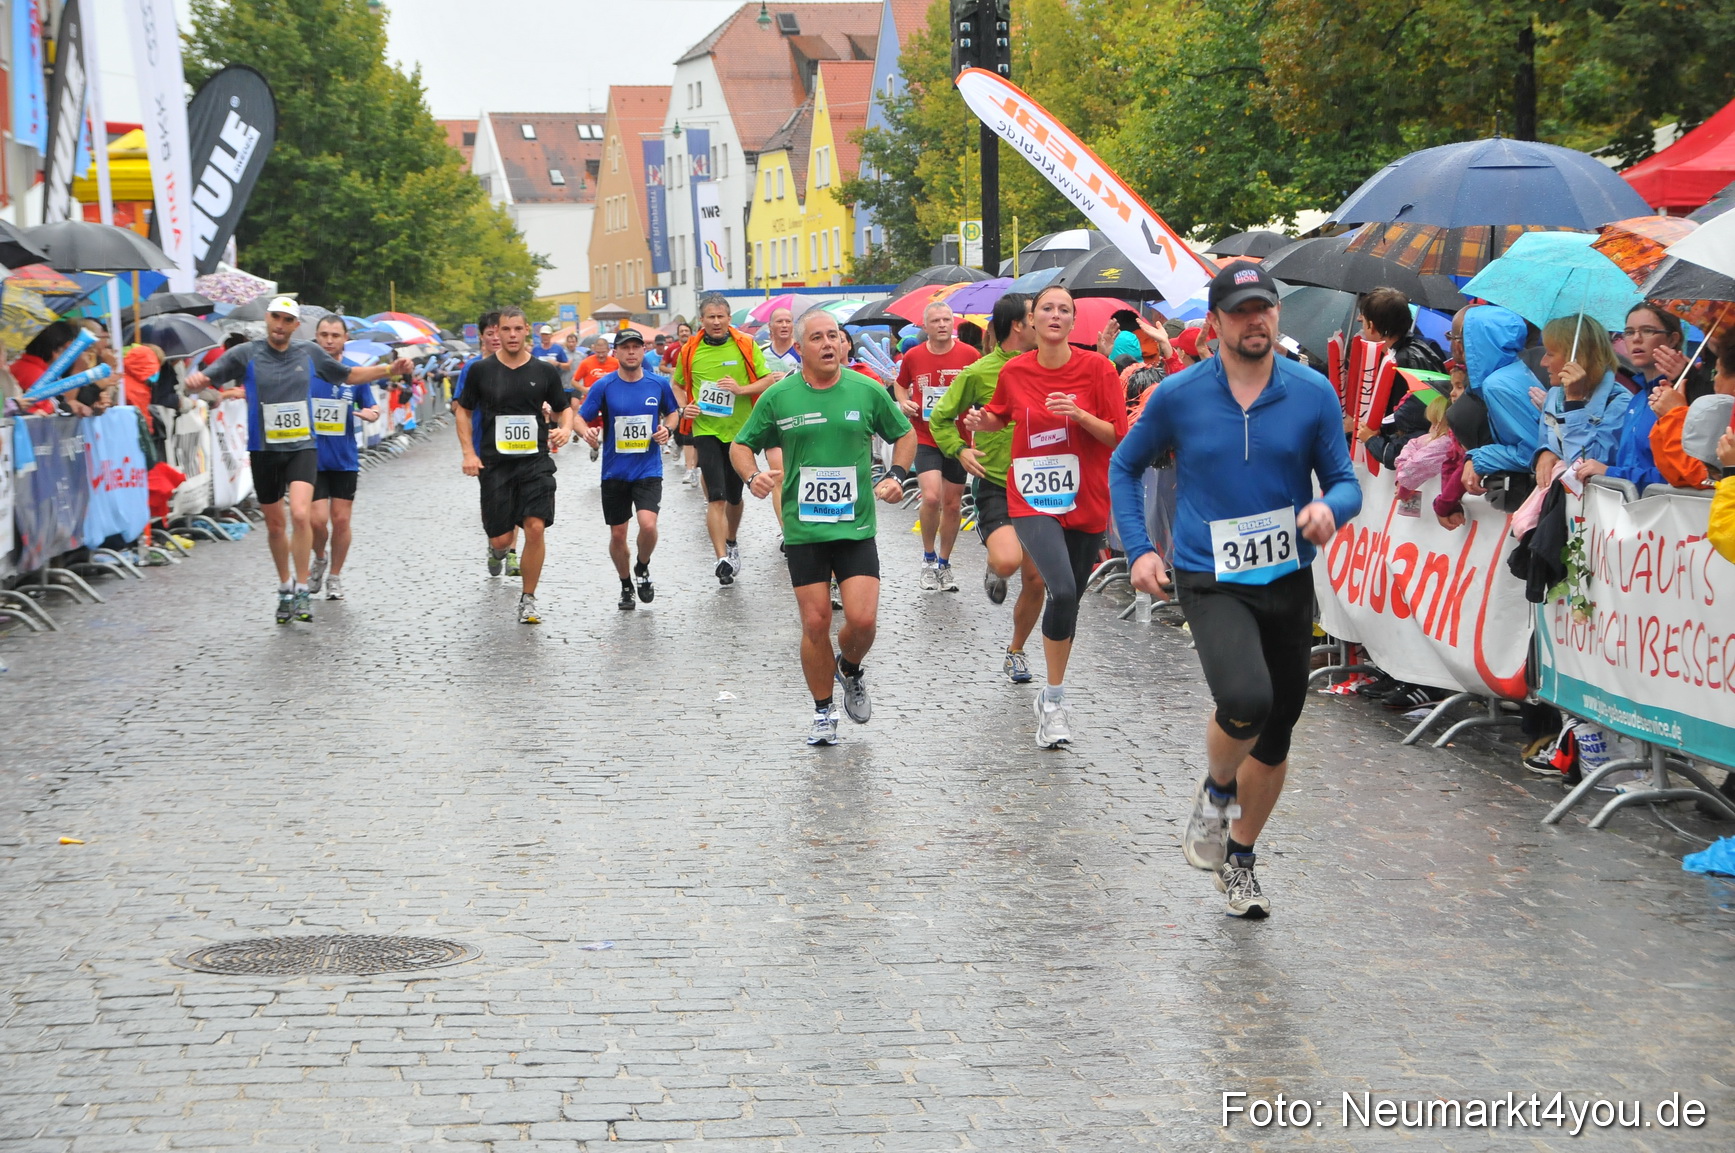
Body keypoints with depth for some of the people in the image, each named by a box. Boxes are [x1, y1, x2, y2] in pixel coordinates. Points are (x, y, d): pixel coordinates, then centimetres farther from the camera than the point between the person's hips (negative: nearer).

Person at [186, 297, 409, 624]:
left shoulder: (310, 352, 5)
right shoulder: (246, 354, -2)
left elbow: (349, 375, 20)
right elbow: (206, 379, -6)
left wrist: (389, 369, 10)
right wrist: (196, 380, -30)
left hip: (302, 448, 0)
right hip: (263, 451, 1)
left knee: (300, 515, -21)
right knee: (275, 525, 10)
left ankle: (302, 591, -11)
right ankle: (284, 590, 30)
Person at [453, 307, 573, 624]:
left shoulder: (545, 371, 2)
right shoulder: (481, 370, 1)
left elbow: (564, 407, 13)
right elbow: (463, 410, 10)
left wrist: (566, 429, -9)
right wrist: (469, 453, -1)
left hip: (536, 461, 0)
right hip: (494, 463, 0)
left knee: (536, 528, -13)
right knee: (501, 538, -1)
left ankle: (528, 599, 2)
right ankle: (496, 549, 39)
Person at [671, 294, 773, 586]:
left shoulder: (746, 345, -4)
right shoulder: (689, 351, 0)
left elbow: (768, 380, -2)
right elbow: (677, 383, 16)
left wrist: (742, 389, -19)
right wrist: (684, 408, -3)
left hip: (740, 430, 1)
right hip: (706, 430, -1)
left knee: (734, 496, 16)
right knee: (716, 497, -13)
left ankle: (731, 543, 42)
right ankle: (722, 559, -16)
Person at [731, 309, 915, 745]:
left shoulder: (868, 391, -1)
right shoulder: (778, 397, -2)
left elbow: (905, 434, 15)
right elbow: (741, 445, 9)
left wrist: (896, 475, -1)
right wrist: (752, 476, -12)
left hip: (856, 526, 0)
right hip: (803, 530, 0)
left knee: (862, 620, -10)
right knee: (815, 623, 1)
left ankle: (850, 670, 25)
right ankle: (823, 712, 20)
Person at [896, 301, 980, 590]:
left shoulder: (970, 355, -4)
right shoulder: (913, 356, -1)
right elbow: (901, 385, 18)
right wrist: (904, 402, -2)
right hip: (925, 438, -1)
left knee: (953, 504, 9)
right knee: (931, 497, -19)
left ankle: (944, 564, 27)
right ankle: (928, 557, 4)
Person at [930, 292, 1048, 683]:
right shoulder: (979, 373, -7)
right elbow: (940, 417, 5)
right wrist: (959, 450, -9)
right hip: (996, 485, -4)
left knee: (1035, 579, 6)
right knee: (1008, 560, -29)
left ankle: (1016, 652, 28)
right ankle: (993, 571, 9)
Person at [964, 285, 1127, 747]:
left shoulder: (1096, 368, -4)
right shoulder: (1014, 371, 1)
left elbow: (1118, 435, -4)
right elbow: (999, 415, 21)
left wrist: (1079, 415, -19)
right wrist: (980, 421, -1)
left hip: (1086, 502, 1)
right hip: (1032, 500, -1)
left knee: (1069, 599, 11)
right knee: (1062, 590, -22)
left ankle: (1051, 698, 30)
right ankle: (1055, 700, -9)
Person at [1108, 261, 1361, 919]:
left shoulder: (1313, 394, -2)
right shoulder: (1178, 396, -4)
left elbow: (1345, 482, 2)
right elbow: (1124, 468, 11)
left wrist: (1330, 508, -22)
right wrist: (1138, 550, 1)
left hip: (1289, 582, 3)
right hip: (1211, 584, -3)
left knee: (1275, 736, 13)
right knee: (1246, 699, -30)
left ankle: (1239, 858, 36)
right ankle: (1215, 793, 2)